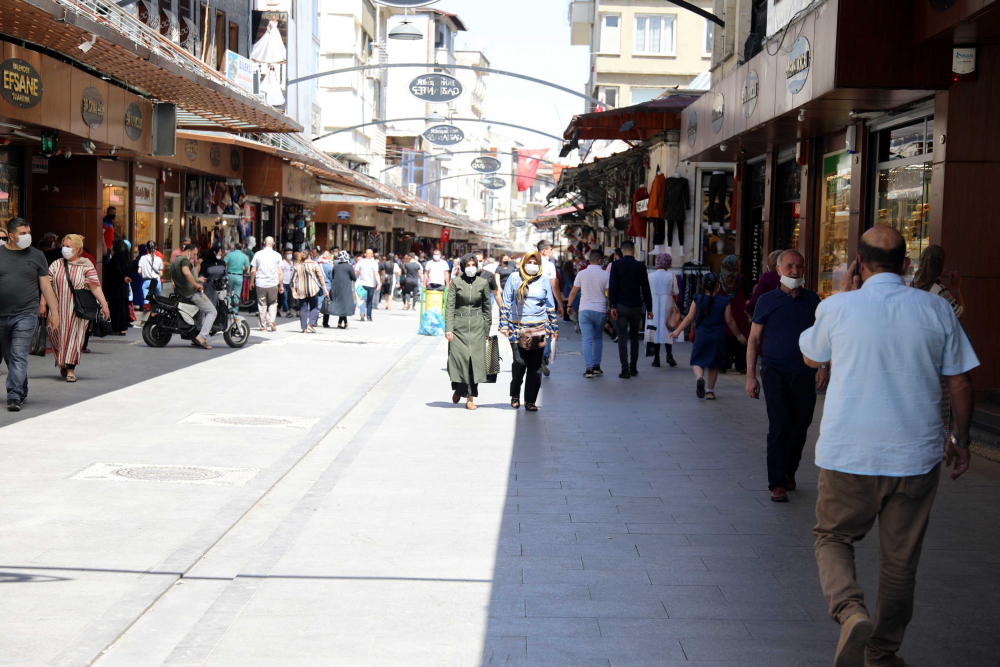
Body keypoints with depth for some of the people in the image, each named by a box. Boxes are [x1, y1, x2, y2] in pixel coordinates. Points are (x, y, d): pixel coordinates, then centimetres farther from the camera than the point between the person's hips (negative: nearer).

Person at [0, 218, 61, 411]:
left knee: (19, 357, -11)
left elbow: (46, 286, 6)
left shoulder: (36, 255, 4)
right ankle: (22, 392, 31)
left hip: (26, 315, -3)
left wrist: (54, 311, 3)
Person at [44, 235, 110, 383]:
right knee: (58, 336, 5)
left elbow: (95, 286, -5)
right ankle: (62, 364, 27)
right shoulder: (56, 265, 8)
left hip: (78, 310, -2)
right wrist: (43, 304, -3)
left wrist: (104, 304, -14)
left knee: (75, 337, -6)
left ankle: (71, 369, 0)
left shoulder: (86, 266, 1)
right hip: (58, 308, 2)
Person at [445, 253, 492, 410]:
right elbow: (449, 306, 0)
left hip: (477, 326, 1)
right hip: (459, 326, -1)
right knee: (458, 358, -7)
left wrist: (487, 329, 9)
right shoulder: (456, 283, 2)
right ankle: (458, 389, 21)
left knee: (475, 360, -5)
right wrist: (448, 328, -8)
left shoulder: (483, 283, 5)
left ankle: (470, 398, -1)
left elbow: (487, 308, 11)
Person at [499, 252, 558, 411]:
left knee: (535, 365, 0)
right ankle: (515, 395, 14)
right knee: (519, 362, -10)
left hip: (539, 327, 2)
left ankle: (530, 401, 9)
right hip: (517, 327, -2)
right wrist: (504, 325, 1)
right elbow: (506, 302, 7)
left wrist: (554, 328, 14)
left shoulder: (544, 280, 8)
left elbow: (550, 306, 15)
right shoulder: (514, 278, 4)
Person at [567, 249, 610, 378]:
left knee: (587, 339, -1)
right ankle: (596, 366, 16)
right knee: (598, 338, 18)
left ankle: (589, 368, -11)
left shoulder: (582, 274, -1)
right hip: (600, 310, 0)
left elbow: (573, 292, 3)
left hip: (585, 309, 0)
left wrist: (570, 305, 19)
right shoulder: (605, 275, -3)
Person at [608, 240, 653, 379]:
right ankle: (633, 368, 19)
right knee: (634, 337, 16)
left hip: (621, 305, -2)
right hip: (636, 306, 2)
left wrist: (612, 305, -8)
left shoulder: (616, 265, -2)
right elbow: (645, 289, 4)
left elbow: (612, 286, -8)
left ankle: (625, 369, -9)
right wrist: (649, 308, 9)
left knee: (622, 337, -1)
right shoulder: (640, 266, 2)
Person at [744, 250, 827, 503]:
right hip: (775, 372, -3)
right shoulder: (767, 300, 1)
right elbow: (753, 338, 3)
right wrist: (750, 375, -2)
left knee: (799, 427, 8)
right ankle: (777, 483, -4)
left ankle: (789, 471, 30)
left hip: (805, 374, 3)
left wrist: (824, 367, -2)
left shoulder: (813, 300, 7)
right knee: (779, 427, -9)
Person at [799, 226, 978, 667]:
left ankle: (850, 611, -11)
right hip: (916, 457, 2)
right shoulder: (936, 310, -2)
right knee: (900, 560, 15)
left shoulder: (837, 308, -6)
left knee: (833, 538, 16)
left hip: (848, 456, -1)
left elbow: (811, 357, 15)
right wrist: (960, 440, 17)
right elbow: (960, 384, 3)